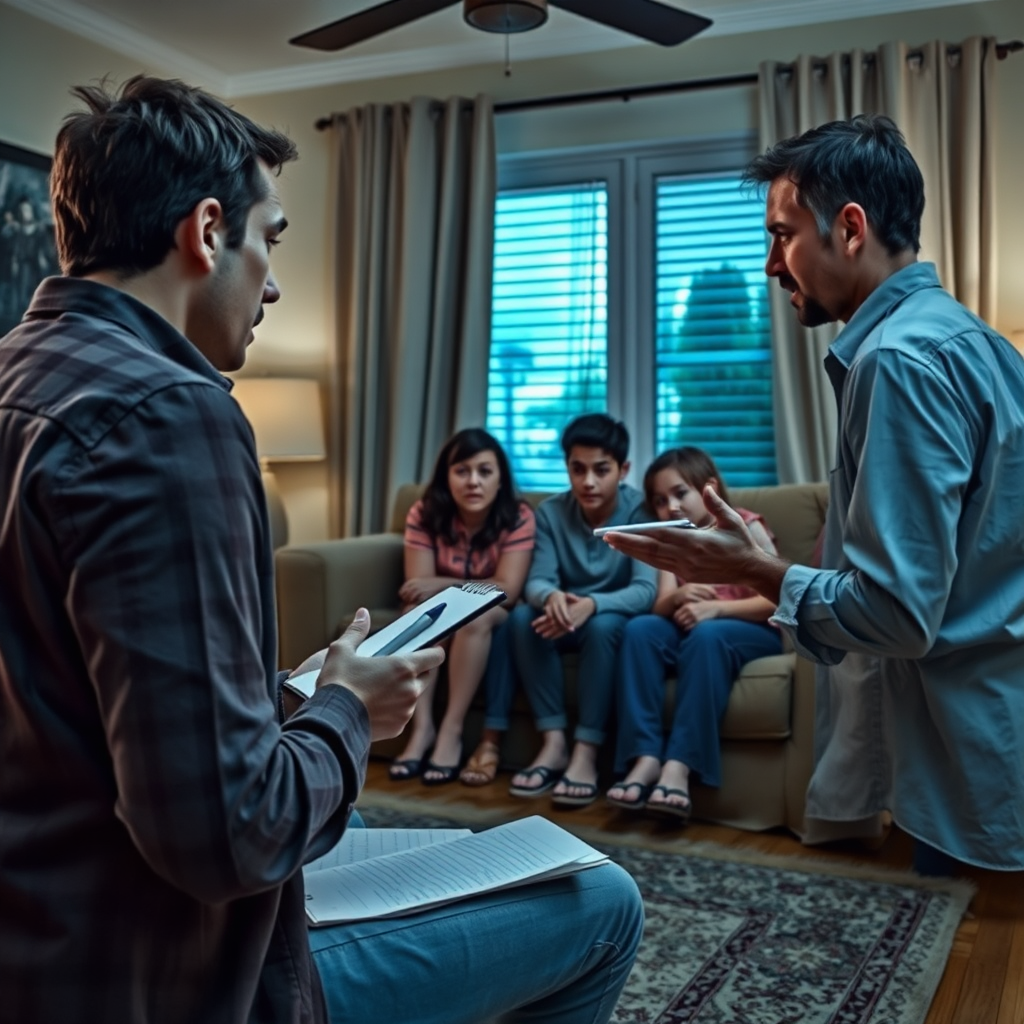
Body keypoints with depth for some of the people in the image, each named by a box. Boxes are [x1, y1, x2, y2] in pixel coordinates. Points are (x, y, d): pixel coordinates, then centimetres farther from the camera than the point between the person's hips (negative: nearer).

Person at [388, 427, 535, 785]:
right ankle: (422, 727, -30)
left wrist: (442, 586, -25)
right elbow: (417, 588, -16)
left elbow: (507, 591, -22)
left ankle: (451, 729, -30)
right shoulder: (425, 514, -11)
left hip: (494, 619, -2)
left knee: (476, 615, -34)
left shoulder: (518, 517, -17)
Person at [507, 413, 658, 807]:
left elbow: (645, 591, -27)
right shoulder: (551, 511, -6)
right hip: (568, 622, 4)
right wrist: (551, 596, -40)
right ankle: (554, 743, -24)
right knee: (523, 616, -26)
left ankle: (586, 752, -32)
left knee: (602, 624, -36)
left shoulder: (641, 512, -17)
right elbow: (536, 581, -14)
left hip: (618, 622, -3)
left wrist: (591, 605, -47)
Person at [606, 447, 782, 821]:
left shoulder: (745, 526, -4)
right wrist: (677, 599, -27)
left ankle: (679, 765, -42)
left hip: (754, 632, -4)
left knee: (707, 635, -36)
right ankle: (646, 758, -34)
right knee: (640, 628, -24)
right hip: (692, 630, 5)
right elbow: (661, 606, -3)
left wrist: (716, 608, -27)